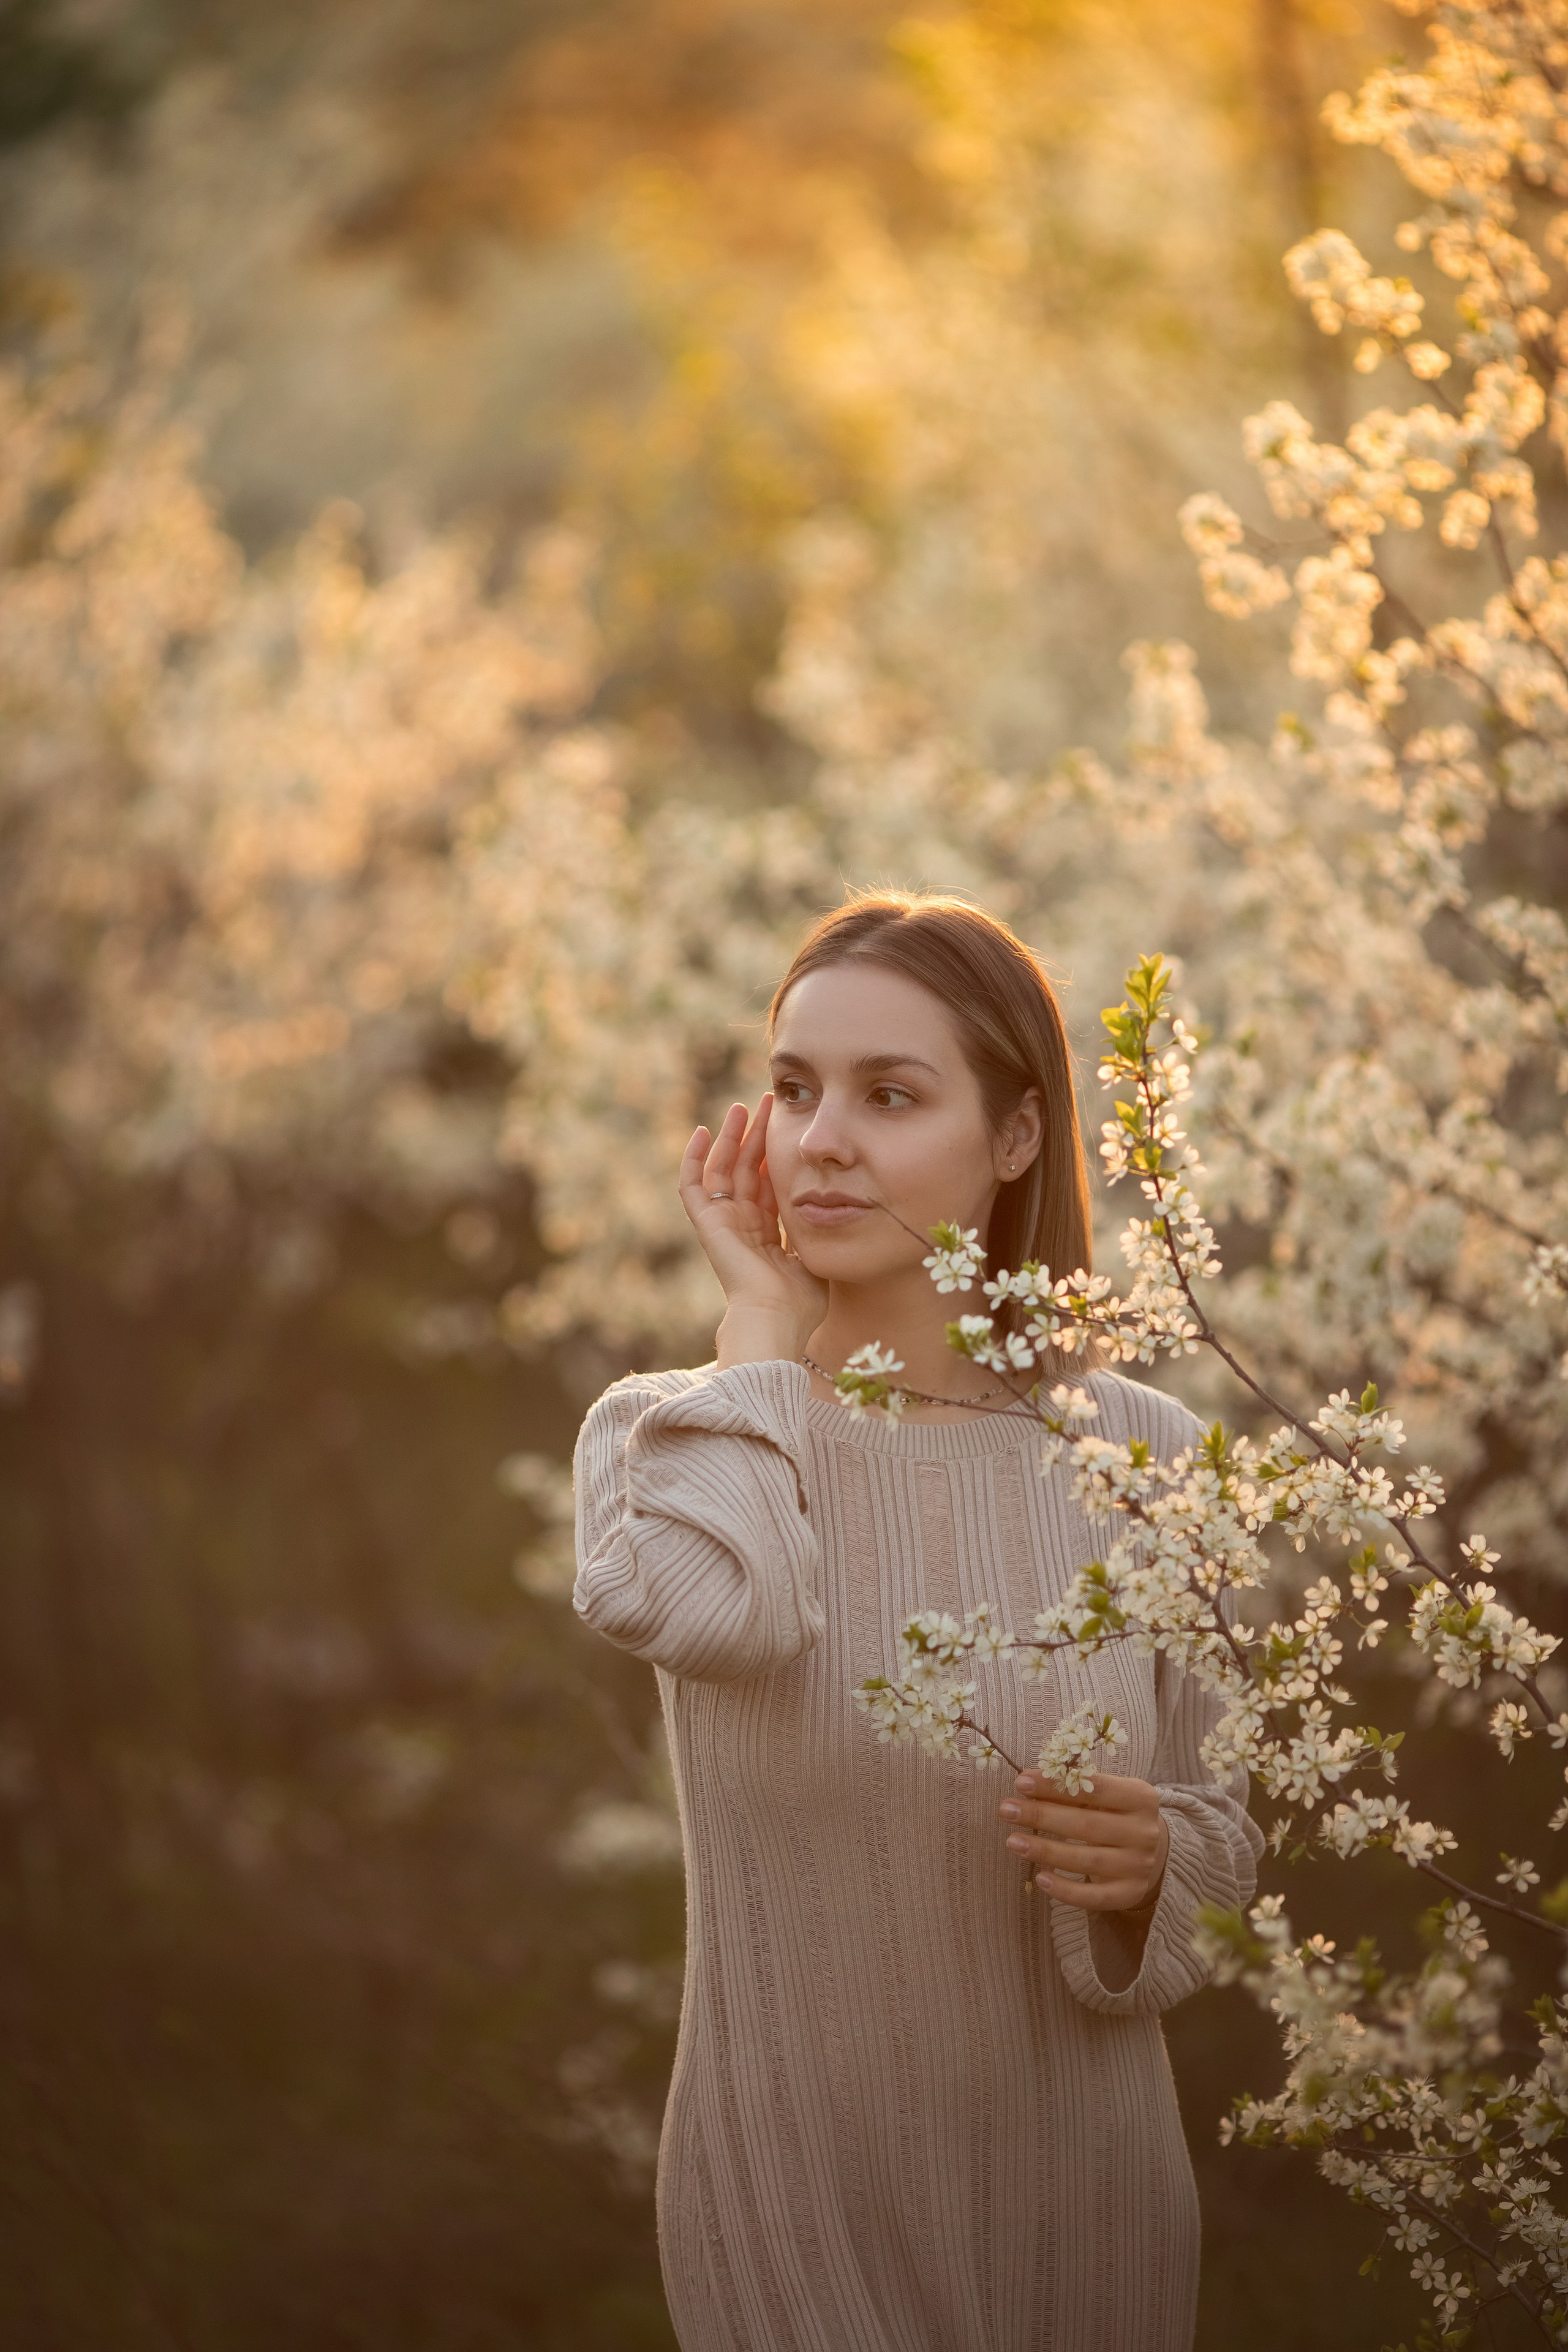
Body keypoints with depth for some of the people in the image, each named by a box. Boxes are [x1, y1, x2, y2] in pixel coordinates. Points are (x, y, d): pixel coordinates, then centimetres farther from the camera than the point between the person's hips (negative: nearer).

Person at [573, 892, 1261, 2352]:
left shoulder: (1139, 1455, -3)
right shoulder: (678, 1430, -6)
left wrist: (1141, 1862, -16)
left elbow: (1215, 1841, 7)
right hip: (796, 2196, -2)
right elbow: (684, 1601, -31)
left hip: (1085, 2199, 2)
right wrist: (765, 1328, -16)